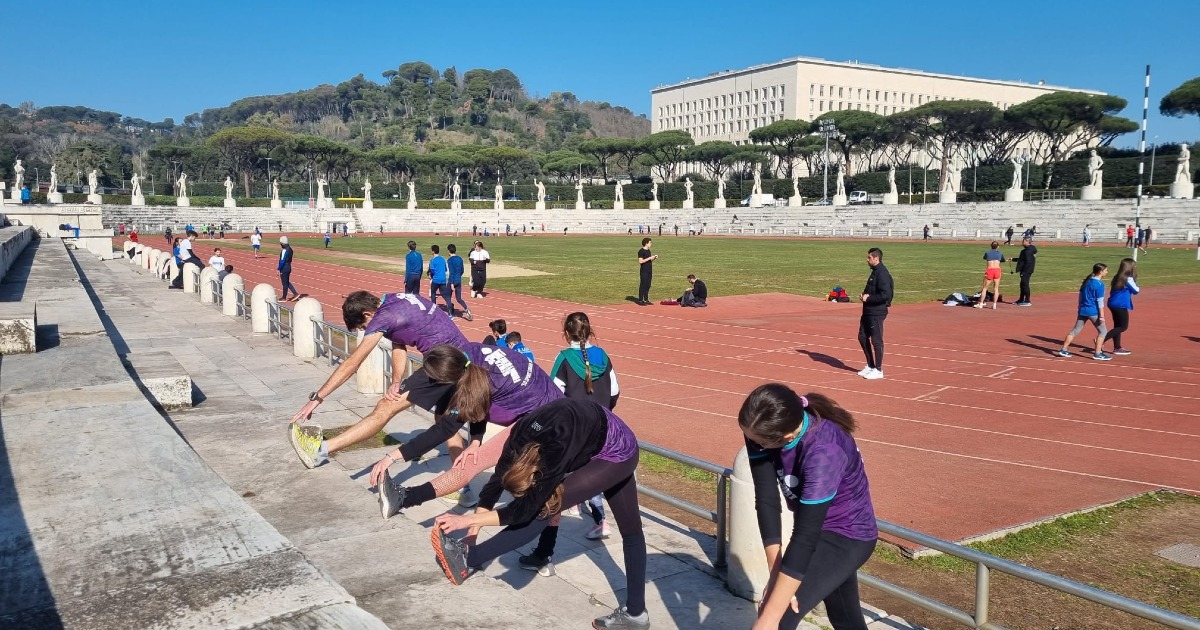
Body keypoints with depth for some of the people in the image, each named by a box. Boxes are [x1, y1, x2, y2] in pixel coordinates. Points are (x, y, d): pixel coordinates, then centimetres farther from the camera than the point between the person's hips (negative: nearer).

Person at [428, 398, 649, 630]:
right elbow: (495, 482, -9)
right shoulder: (520, 441, -20)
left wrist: (468, 519, -29)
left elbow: (526, 509, -32)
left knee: (544, 507, -18)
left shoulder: (556, 450, -39)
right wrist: (471, 536, -7)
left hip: (617, 453, -7)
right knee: (631, 529, 16)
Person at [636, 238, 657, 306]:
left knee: (648, 285, 10)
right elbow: (640, 261, -20)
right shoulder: (641, 251, -12)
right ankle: (640, 300, -1)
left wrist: (654, 258, 4)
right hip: (644, 271, -8)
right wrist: (649, 258, -19)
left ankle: (646, 300, 17)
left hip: (649, 271, 8)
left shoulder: (648, 251, 16)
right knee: (643, 285, -5)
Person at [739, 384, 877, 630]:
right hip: (819, 529, 7)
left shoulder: (823, 452, -38)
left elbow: (805, 537, -38)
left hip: (848, 536, -7)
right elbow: (766, 501, -19)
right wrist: (776, 574, -25)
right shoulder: (762, 429, -20)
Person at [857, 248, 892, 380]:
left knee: (876, 340, -2)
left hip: (877, 313, -10)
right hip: (868, 312, 10)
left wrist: (869, 298, -17)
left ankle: (878, 370, 8)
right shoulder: (875, 271, 13)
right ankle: (870, 366, 27)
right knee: (863, 337, 15)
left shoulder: (882, 273, -18)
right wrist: (865, 296, 6)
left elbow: (885, 295, -25)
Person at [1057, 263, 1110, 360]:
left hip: (1082, 310, 7)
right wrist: (1101, 316, -14)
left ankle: (1064, 350, 12)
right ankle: (1098, 353, 3)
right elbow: (1100, 301, -15)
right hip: (1093, 311, -7)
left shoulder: (1087, 281, 9)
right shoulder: (1099, 284, -13)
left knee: (1075, 330, 12)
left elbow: (1080, 294, 16)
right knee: (1103, 331, 5)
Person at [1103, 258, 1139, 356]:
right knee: (1123, 327, -1)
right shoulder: (1129, 279, -13)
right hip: (1121, 305, -8)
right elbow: (1136, 291, -3)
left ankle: (1117, 347, 19)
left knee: (1118, 326, 14)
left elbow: (1112, 290, 13)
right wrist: (1135, 282, 12)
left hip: (1113, 304, 8)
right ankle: (1101, 340, -12)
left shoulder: (1117, 278, 10)